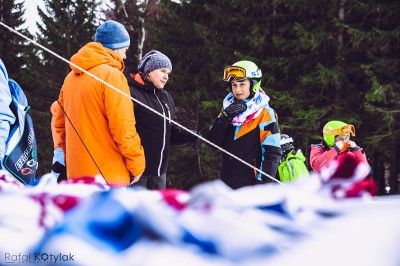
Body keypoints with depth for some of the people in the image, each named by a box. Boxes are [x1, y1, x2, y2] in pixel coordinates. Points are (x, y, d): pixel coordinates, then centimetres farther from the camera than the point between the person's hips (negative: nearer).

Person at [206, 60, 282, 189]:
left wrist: (264, 182, -18)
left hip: (253, 183, -6)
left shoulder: (264, 113, -3)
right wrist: (226, 116, -10)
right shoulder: (229, 109, 14)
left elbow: (272, 152, -9)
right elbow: (212, 141, 4)